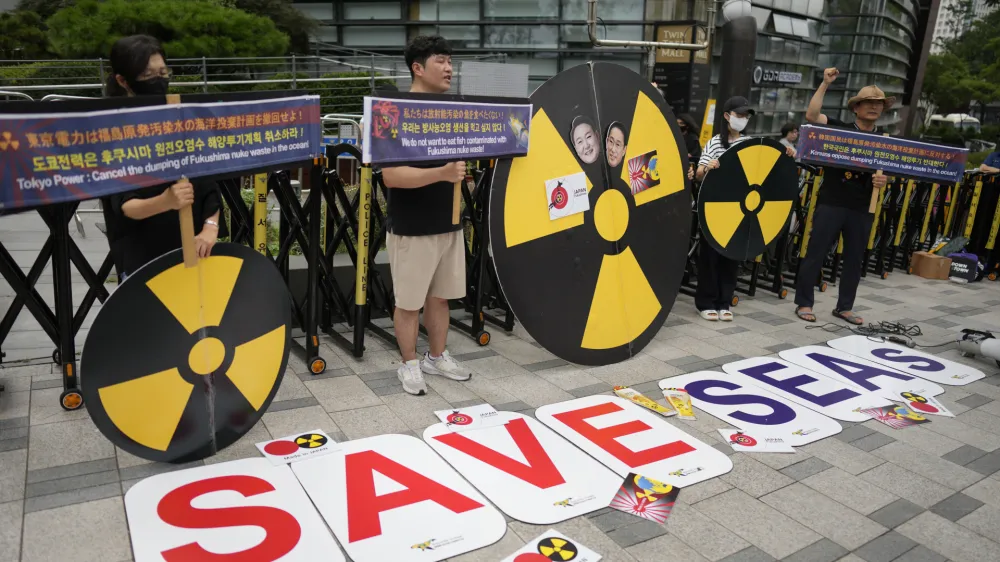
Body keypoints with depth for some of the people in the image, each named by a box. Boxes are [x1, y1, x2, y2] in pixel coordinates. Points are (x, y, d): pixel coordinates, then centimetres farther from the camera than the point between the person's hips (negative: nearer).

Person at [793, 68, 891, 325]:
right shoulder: (839, 129, 1)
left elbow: (889, 171, 12)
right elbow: (811, 115, -14)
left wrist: (883, 181, -12)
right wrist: (825, 84, -17)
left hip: (862, 208, 4)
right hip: (831, 203, -4)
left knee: (854, 258, 10)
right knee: (816, 253, -1)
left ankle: (844, 307, 21)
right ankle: (804, 303, 9)